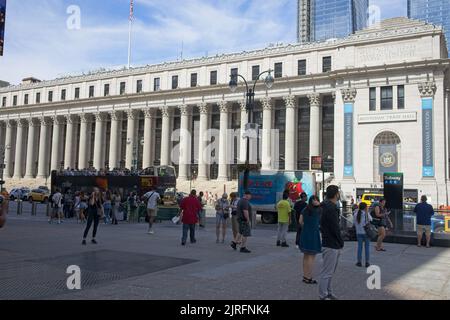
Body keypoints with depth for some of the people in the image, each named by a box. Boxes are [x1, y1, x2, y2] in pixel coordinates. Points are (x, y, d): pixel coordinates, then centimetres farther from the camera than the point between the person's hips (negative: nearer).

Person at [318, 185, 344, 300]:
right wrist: (341, 242, -8)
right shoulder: (330, 208, -19)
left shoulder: (330, 207, 13)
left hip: (334, 245, 10)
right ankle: (323, 296, 6)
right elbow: (335, 228, -20)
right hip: (331, 245, -10)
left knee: (330, 271, 19)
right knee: (326, 272, -2)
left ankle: (329, 293, 29)